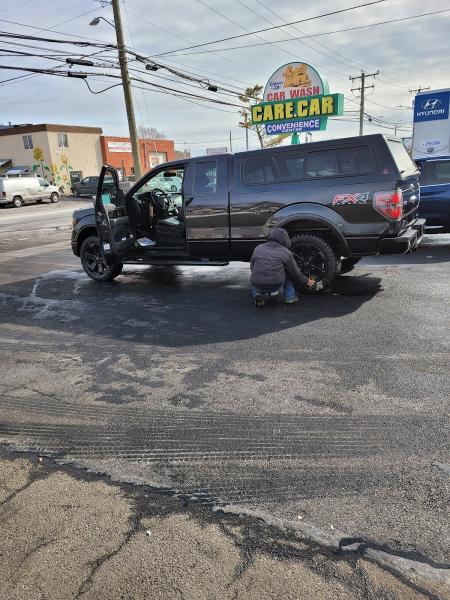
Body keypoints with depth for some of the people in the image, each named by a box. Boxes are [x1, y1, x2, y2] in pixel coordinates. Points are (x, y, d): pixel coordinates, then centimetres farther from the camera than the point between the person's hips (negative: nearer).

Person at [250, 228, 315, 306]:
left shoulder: (258, 248, 10)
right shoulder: (286, 252, 2)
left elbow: (252, 268, 20)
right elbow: (295, 273, 11)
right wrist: (307, 281, 28)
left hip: (257, 286, 2)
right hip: (276, 286, -2)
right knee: (289, 271, 22)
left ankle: (258, 295, 8)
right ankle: (290, 296, 18)